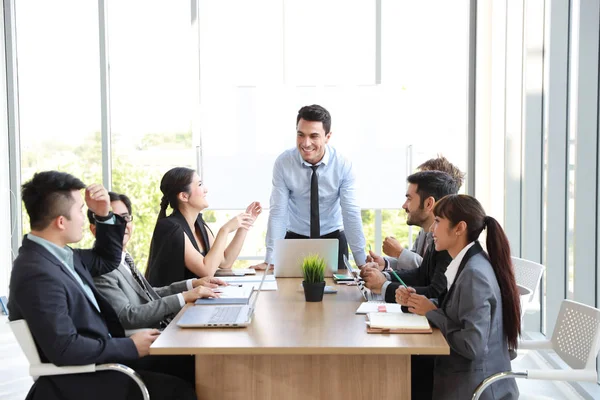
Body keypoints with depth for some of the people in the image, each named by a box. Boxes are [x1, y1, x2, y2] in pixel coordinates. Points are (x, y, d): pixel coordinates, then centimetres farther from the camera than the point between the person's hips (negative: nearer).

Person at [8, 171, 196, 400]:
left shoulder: (56, 253, 5)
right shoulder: (38, 274, -25)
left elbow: (107, 260, 21)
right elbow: (65, 350, -27)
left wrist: (104, 216, 5)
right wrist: (131, 347, -19)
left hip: (101, 360, 10)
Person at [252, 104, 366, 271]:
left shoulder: (343, 165, -15)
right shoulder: (283, 163, -15)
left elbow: (351, 213, -16)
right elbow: (278, 212, -16)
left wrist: (361, 262, -20)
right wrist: (269, 260, -23)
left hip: (333, 239, 0)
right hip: (295, 239, 0)